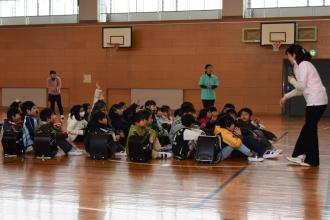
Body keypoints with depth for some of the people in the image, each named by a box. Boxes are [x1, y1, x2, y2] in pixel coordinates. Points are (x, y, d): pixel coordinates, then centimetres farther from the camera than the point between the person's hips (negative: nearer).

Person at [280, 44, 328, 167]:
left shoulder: (303, 65, -10)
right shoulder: (301, 65, 18)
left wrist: (292, 80, 3)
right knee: (307, 128, 12)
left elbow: (302, 86, -16)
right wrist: (286, 96, 22)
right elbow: (301, 88, 22)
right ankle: (300, 155, 17)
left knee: (310, 129, -2)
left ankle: (312, 160, 6)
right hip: (317, 101, 10)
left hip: (316, 101, -10)